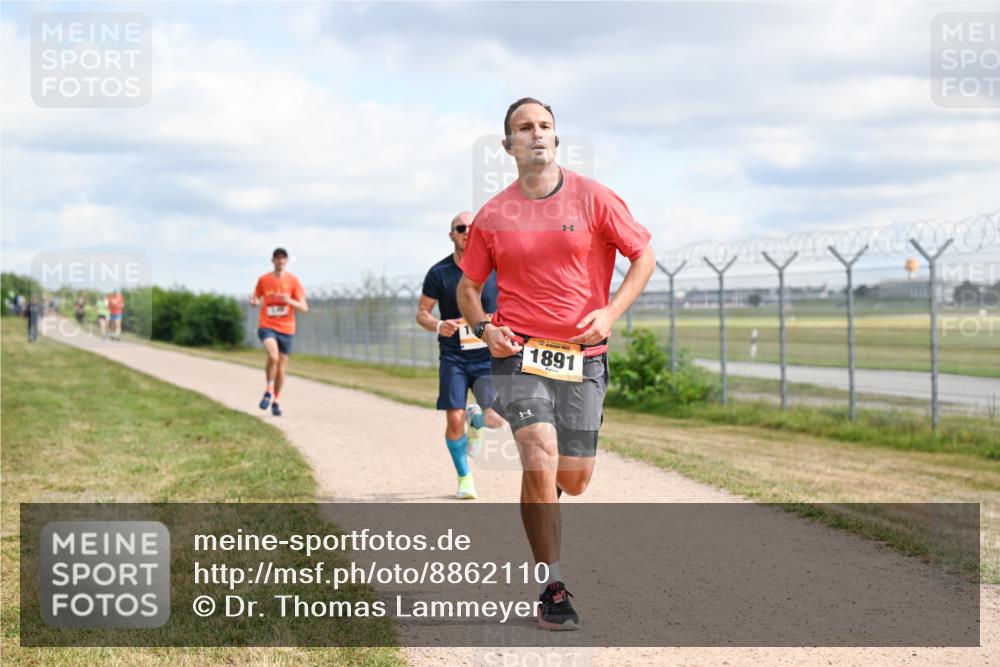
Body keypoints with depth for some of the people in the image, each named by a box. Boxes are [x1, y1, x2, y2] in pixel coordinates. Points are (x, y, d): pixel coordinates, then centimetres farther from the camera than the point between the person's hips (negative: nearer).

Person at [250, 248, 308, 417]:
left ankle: (276, 401, 24)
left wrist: (290, 301, -22)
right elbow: (256, 299, 15)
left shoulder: (293, 281, 0)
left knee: (281, 366, 6)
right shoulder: (263, 279, 4)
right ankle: (269, 391, -8)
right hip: (267, 326, -1)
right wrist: (254, 301, -10)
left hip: (286, 329, 1)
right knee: (273, 356, -27)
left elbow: (304, 308, -2)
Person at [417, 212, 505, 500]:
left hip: (489, 356, 0)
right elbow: (421, 312, 3)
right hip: (453, 357, 0)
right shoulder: (439, 273, -3)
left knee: (496, 418, -15)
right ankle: (464, 477, 17)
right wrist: (438, 325, -17)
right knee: (454, 421, -7)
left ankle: (475, 419, 23)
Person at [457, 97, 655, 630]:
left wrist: (610, 312, -9)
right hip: (519, 352, -1)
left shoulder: (592, 198, 0)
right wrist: (485, 328, -5)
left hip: (582, 356, 1)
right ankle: (551, 589, -10)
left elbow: (643, 254, 4)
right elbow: (467, 287, 15)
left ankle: (539, 495, 43)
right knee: (540, 460, -19)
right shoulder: (493, 216, 4)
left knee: (573, 480, 4)